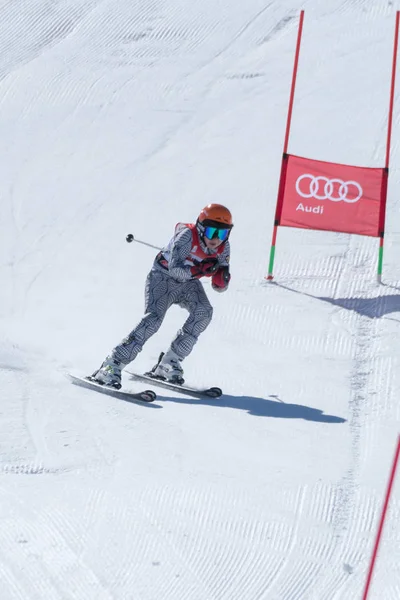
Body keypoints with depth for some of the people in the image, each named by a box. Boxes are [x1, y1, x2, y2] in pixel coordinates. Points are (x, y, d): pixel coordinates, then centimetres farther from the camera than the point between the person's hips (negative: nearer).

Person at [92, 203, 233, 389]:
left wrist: (222, 277, -31)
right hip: (163, 277, -5)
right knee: (154, 318, -26)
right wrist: (198, 269, -51)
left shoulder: (223, 247, -14)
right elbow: (176, 269, -36)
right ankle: (111, 366, -26)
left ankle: (169, 362, -13)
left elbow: (220, 287, -8)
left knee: (204, 312, -22)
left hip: (188, 283, 5)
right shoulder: (187, 235, -29)